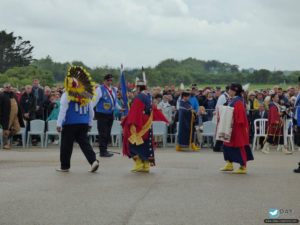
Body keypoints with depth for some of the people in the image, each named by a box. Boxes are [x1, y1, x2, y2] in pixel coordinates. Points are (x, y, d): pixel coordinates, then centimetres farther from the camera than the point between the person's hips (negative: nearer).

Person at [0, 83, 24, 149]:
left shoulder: (14, 95, 15)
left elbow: (18, 106, 21)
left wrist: (19, 115, 17)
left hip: (15, 116, 7)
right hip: (7, 116, -7)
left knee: (17, 128, 5)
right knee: (6, 130, -1)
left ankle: (6, 137, 24)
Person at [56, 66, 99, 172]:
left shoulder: (66, 96, -6)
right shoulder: (86, 96, 11)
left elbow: (63, 110, -10)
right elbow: (91, 111, 15)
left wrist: (59, 124, -7)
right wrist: (90, 123, 23)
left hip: (70, 124, -5)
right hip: (84, 124, 5)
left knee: (66, 145, 6)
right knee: (84, 143, 5)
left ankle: (65, 166, 14)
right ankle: (93, 161, -13)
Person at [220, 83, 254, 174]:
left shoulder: (237, 101, -18)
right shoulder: (233, 100, 13)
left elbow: (239, 115, -23)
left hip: (237, 128, -10)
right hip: (233, 128, 10)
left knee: (239, 146, -4)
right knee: (227, 145, 13)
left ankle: (243, 167, 3)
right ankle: (229, 165, 20)